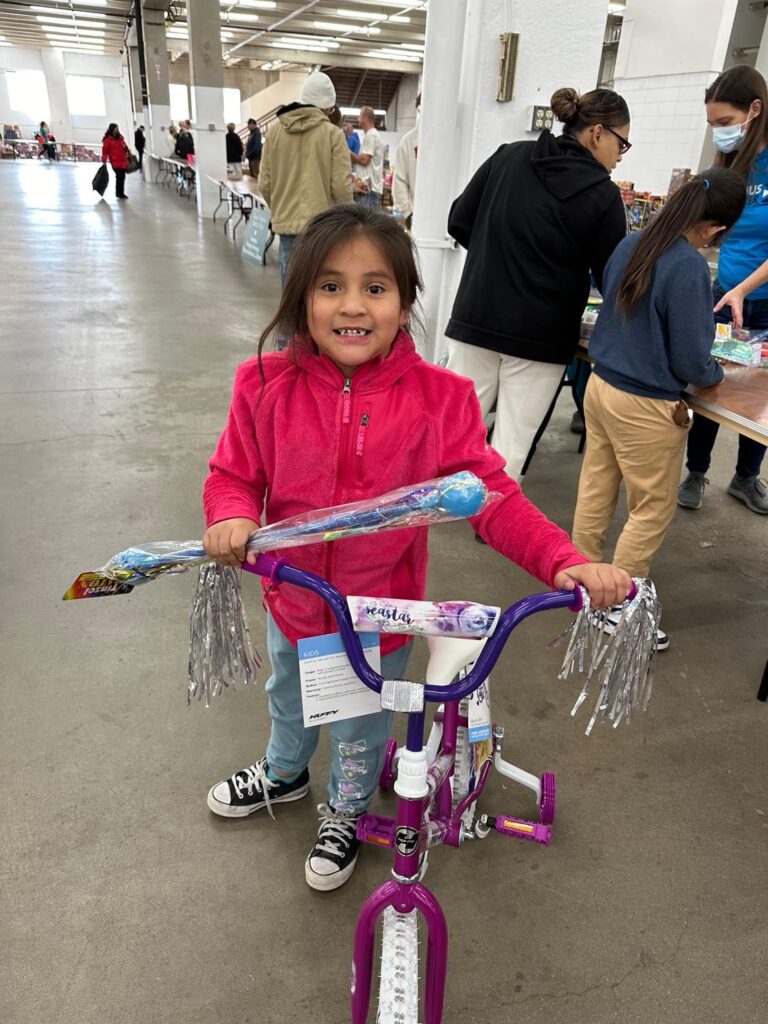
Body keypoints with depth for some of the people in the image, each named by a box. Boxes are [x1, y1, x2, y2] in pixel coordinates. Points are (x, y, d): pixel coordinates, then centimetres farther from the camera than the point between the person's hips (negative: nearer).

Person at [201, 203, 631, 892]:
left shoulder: (438, 398, -21)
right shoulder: (267, 385, -17)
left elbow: (490, 493, -18)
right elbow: (234, 474, -7)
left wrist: (565, 561, -30)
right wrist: (233, 518, -30)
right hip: (293, 599, 3)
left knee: (363, 728, 24)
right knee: (288, 700, 33)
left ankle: (345, 814, 58)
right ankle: (284, 774, 67)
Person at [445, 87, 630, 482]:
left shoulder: (508, 157, 6)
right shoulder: (602, 194, -6)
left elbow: (460, 223, 9)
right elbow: (612, 278, -2)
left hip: (476, 319, 4)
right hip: (540, 337, -4)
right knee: (510, 448, 4)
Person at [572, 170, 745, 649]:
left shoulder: (631, 245, 2)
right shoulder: (689, 267, -21)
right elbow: (692, 362, -16)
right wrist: (717, 373, 5)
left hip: (601, 386, 8)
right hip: (646, 407, -7)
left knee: (596, 491, 18)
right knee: (654, 509, 8)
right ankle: (619, 608, 19)